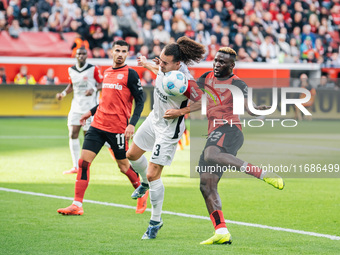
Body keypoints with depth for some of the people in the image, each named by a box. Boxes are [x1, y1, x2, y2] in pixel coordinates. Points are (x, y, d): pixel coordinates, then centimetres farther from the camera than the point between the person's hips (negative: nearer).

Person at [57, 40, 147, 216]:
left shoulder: (130, 74, -5)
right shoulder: (107, 73, 14)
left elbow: (140, 101, -7)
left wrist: (132, 123, -18)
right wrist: (91, 111, 29)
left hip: (118, 128, -6)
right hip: (98, 125, 6)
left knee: (123, 165, 6)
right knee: (83, 161, -6)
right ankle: (77, 205, -6)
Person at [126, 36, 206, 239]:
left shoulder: (185, 81, -33)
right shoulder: (166, 68, -12)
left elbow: (203, 101, -23)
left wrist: (180, 112, -27)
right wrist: (147, 65, 28)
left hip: (169, 129, -8)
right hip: (155, 118, 8)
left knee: (153, 175, -8)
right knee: (133, 155, 24)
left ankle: (156, 221, 8)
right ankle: (145, 183, 56)